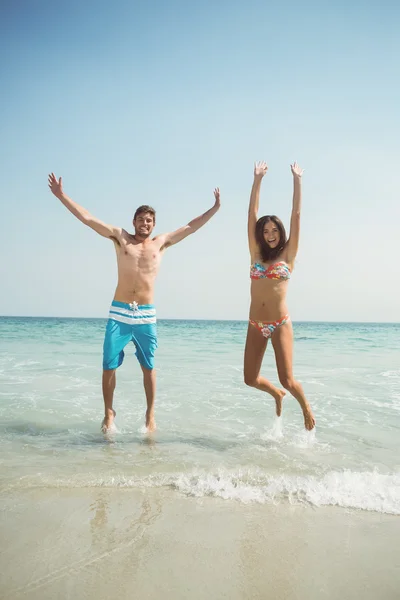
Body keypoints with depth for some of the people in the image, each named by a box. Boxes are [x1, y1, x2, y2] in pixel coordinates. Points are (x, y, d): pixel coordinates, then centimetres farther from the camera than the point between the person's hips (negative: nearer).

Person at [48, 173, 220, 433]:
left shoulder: (161, 243, 9)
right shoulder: (120, 237, 7)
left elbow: (191, 227, 13)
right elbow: (88, 218, 4)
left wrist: (215, 208, 13)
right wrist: (62, 195, 0)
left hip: (147, 315, 1)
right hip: (119, 313, -1)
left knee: (148, 367, 7)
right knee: (109, 366, 0)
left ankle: (150, 415, 18)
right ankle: (109, 413, 16)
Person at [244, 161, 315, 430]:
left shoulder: (288, 255, 1)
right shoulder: (256, 255, 6)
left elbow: (296, 215, -2)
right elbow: (252, 214, 3)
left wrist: (297, 180, -3)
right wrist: (258, 179, 1)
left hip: (281, 325, -3)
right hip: (256, 325, 3)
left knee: (287, 379, -5)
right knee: (251, 379, 5)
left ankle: (306, 407, 28)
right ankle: (277, 394, 38)